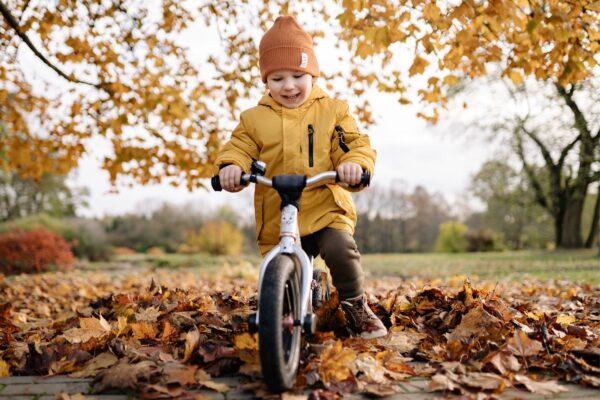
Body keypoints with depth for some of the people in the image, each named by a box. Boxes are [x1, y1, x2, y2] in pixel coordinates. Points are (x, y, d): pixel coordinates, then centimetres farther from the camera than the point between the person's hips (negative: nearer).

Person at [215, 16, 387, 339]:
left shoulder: (332, 110, 6)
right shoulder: (254, 119, 8)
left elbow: (354, 144, -1)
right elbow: (239, 147, 4)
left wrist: (355, 164, -25)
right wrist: (231, 166, -21)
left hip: (327, 209, -1)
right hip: (276, 219, 2)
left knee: (341, 250, -28)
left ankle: (355, 306, -2)